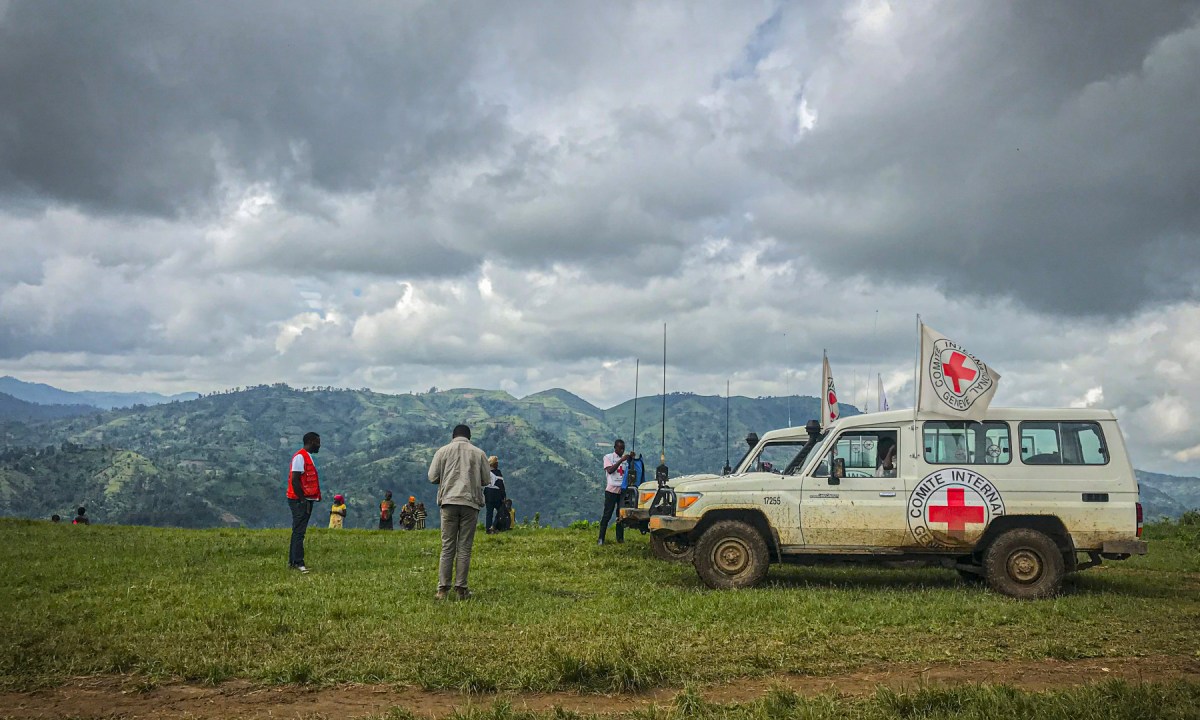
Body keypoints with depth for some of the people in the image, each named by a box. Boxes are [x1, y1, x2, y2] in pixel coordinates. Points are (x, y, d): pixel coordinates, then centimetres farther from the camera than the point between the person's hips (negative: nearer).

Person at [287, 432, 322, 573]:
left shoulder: (308, 457, 18)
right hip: (300, 501, -10)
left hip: (306, 500, 10)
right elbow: (295, 480, -19)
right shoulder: (300, 457, -13)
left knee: (298, 531, 12)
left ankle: (292, 561, 18)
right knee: (299, 531, -9)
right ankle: (298, 562, -8)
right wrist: (303, 500, -19)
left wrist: (316, 496, 14)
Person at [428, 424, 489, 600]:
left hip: (449, 502, 0)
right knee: (464, 548, 3)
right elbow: (486, 480, 8)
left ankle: (443, 589, 1)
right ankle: (461, 589, 3)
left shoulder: (443, 451, 7)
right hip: (470, 503, 0)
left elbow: (432, 477, 5)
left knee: (447, 547, 4)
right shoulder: (478, 453, 7)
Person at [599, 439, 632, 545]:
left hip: (623, 490, 4)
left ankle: (620, 537, 12)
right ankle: (601, 539, -2)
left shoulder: (626, 458, 12)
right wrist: (621, 460, -18)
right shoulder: (608, 457, 2)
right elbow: (610, 470, -13)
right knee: (607, 515, -4)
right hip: (611, 490, -4)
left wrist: (631, 460, -8)